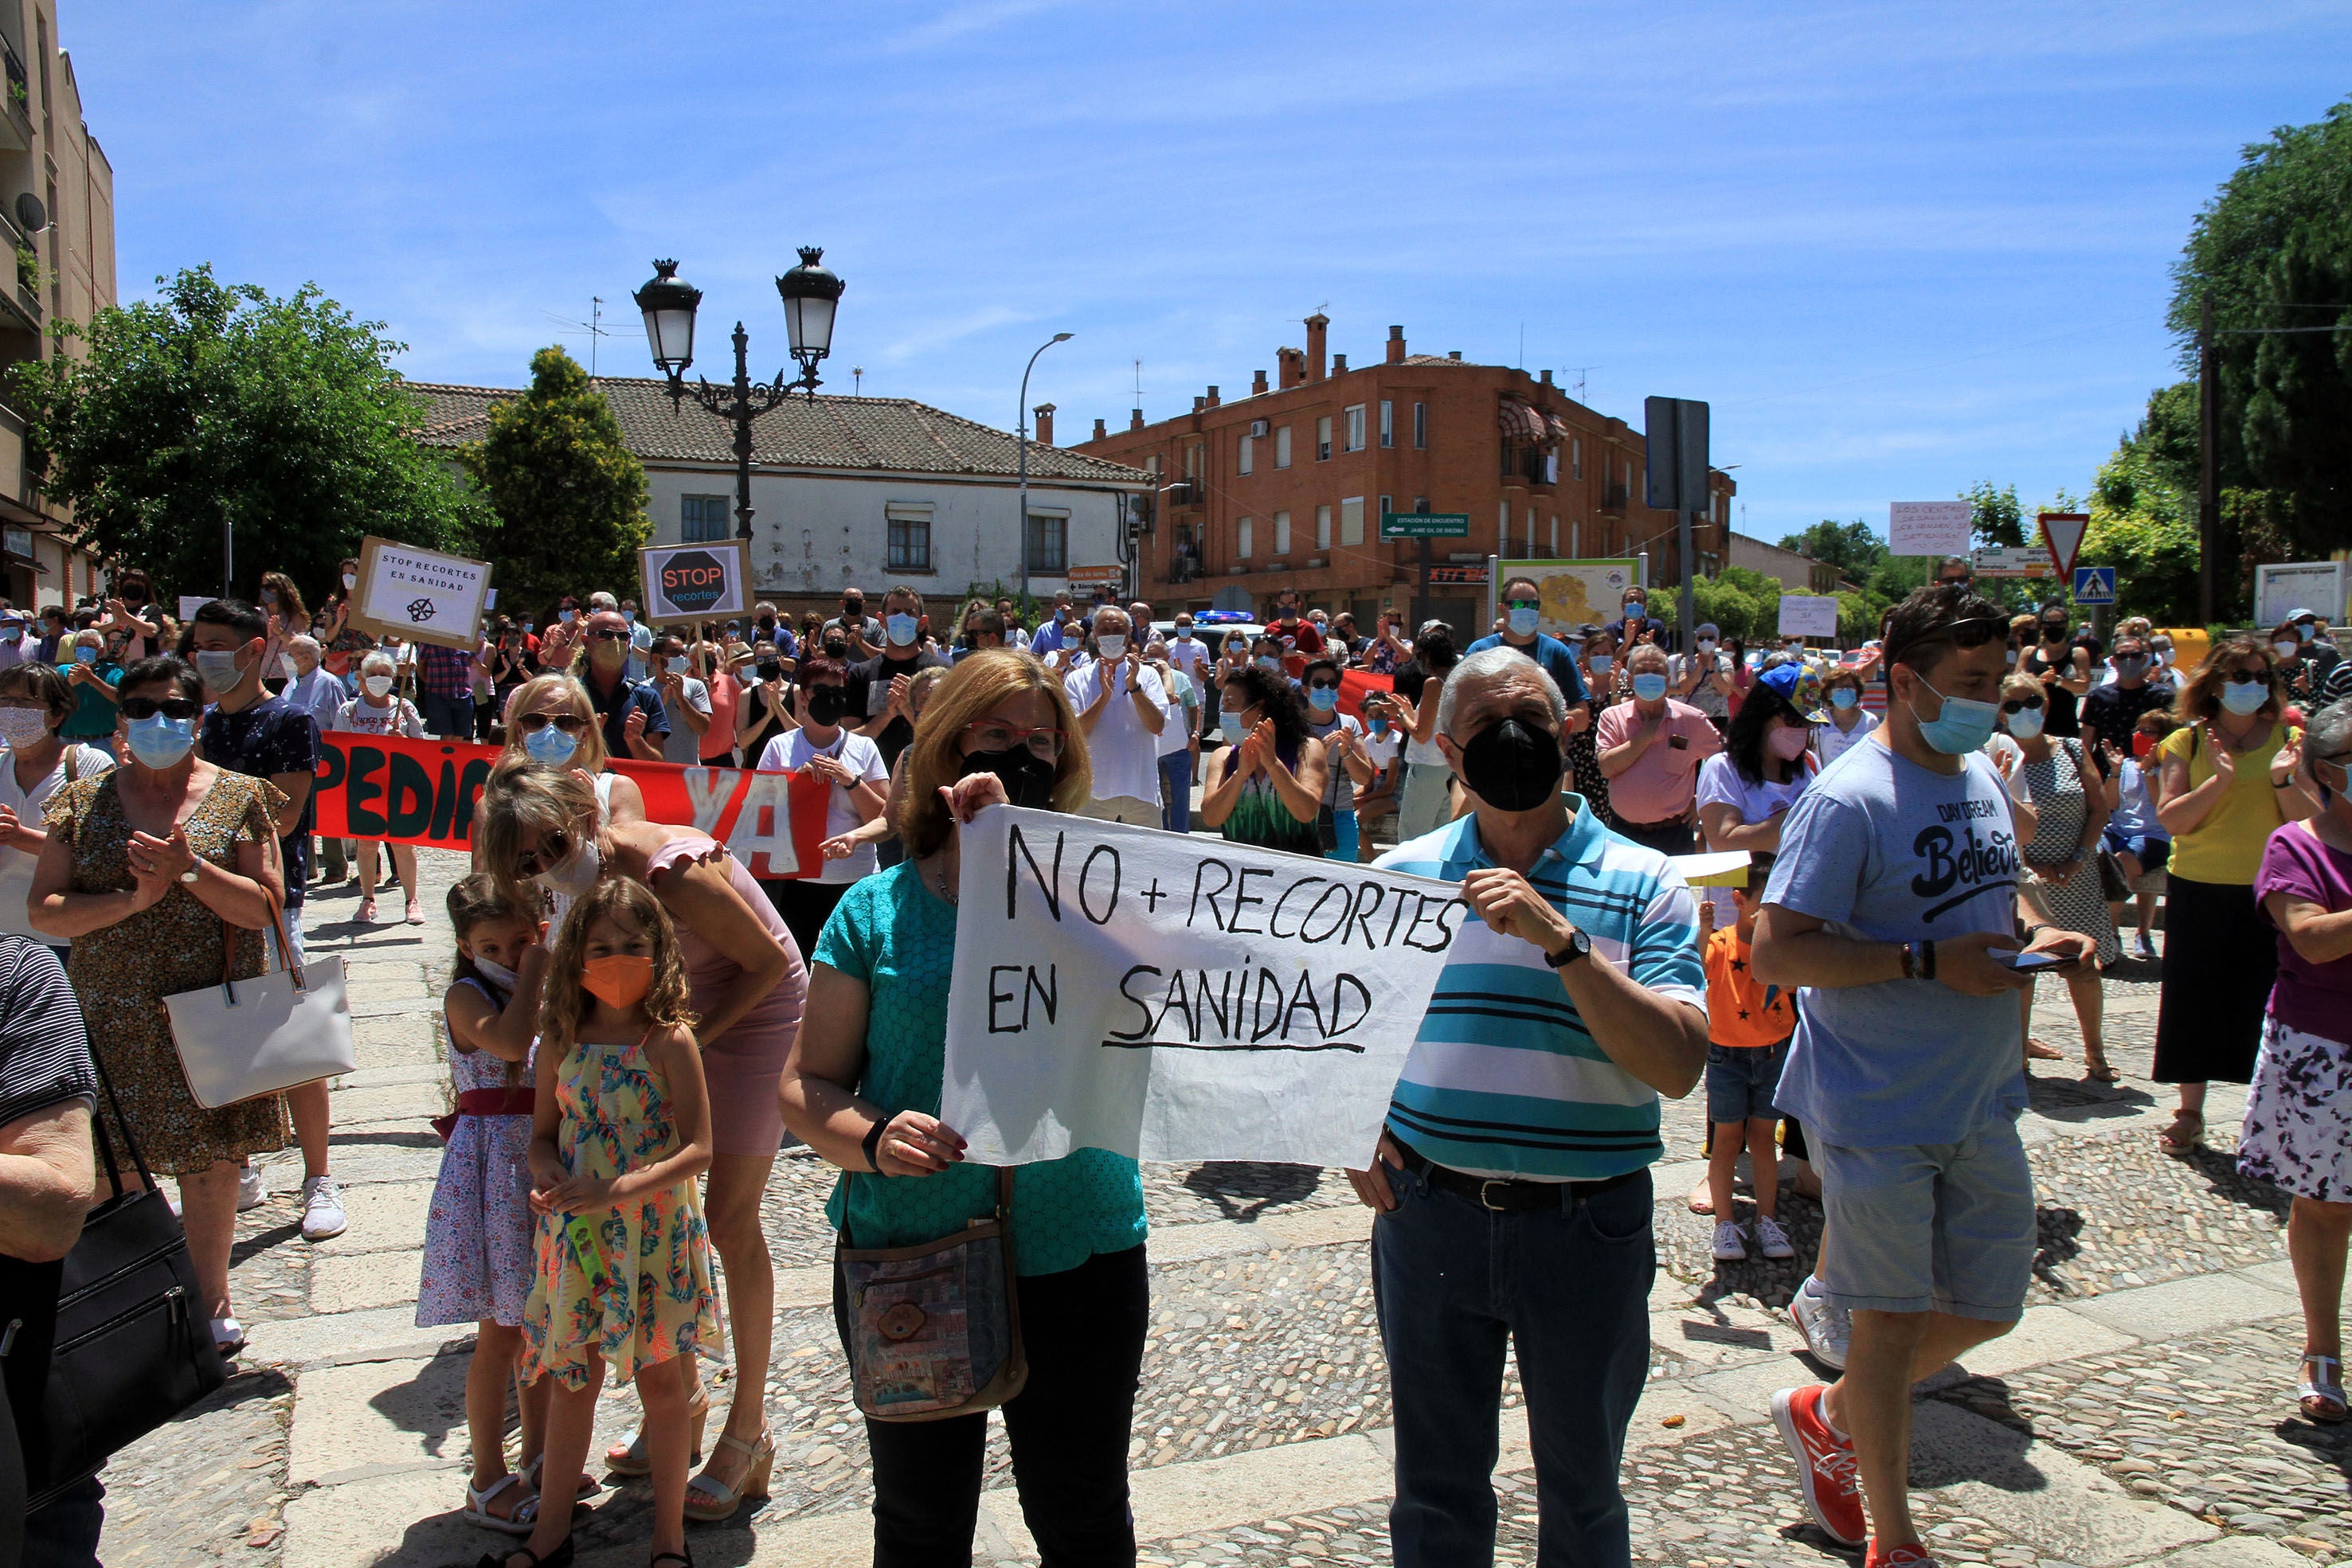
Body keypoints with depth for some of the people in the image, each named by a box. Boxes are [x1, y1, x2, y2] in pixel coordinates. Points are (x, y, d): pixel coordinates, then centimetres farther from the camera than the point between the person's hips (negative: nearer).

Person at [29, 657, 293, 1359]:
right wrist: (135, 897, -16)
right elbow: (45, 912, -1)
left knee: (211, 1163, 8)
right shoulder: (84, 801, 5)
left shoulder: (239, 797, 1)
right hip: (112, 1018, 1)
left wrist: (190, 870, -19)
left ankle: (211, 1299, 25)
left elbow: (267, 907, -5)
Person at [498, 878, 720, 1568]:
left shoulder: (669, 1040, -13)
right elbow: (543, 1135, 8)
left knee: (660, 1382, 8)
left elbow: (697, 1150, -17)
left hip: (654, 1233, -4)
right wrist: (550, 1178, -14)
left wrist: (615, 1190, -28)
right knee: (571, 1379, 15)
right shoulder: (562, 1042, 0)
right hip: (575, 1235, 4)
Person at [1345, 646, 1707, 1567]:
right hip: (1427, 1213, 2)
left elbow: (1679, 1067, -18)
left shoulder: (1642, 886, -6)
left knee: (1582, 1489, 18)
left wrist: (1560, 938, -26)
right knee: (1435, 1490, 17)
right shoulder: (1400, 877, 1)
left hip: (1585, 1225, -1)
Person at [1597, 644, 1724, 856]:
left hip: (1674, 835, -1)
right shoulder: (1612, 717, 2)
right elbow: (1607, 767, -11)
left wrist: (1702, 799, 5)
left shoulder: (1691, 719, 1)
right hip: (1624, 834, 1)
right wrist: (1646, 737, -10)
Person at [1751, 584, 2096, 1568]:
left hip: (1981, 1101, 8)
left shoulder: (1982, 777, 8)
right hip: (1878, 1109, -8)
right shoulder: (1847, 800, -18)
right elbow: (1776, 951, -23)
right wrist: (1927, 961, -25)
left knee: (1990, 1306, 16)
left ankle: (1827, 1415, 39)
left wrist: (2033, 938, 2)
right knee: (1893, 1321, 6)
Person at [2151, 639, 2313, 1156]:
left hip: (2269, 890, 1)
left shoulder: (2289, 739, 4)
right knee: (2196, 1001, 7)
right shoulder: (2187, 741, 0)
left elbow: (2309, 822, 0)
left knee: (2265, 1002, 3)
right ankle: (2190, 1115, 19)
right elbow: (2171, 819, -8)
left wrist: (2283, 781, -17)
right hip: (2199, 887, 0)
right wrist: (2219, 780, -20)